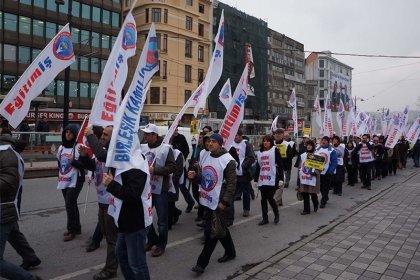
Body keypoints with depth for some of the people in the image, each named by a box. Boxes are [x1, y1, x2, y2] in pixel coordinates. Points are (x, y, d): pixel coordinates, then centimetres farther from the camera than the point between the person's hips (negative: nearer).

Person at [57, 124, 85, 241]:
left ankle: (72, 230, 6)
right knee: (71, 205, 14)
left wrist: (73, 161, -30)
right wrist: (59, 175, 20)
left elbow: (84, 165, -14)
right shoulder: (61, 148, 11)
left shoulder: (78, 147, -11)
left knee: (69, 205, -7)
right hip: (64, 181, 7)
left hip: (75, 181, -7)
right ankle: (76, 227, 26)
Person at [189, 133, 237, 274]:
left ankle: (202, 263, 8)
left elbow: (231, 183, -15)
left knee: (211, 232, -2)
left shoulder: (228, 160, -14)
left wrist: (225, 202, -19)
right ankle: (230, 252, 38)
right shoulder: (206, 157, 10)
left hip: (218, 202, -8)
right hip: (207, 200, 8)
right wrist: (195, 175, -2)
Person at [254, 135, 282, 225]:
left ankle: (276, 214, 20)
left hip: (272, 179, -5)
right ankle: (265, 218, 17)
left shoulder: (275, 150, 0)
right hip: (262, 180, 5)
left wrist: (281, 178, -11)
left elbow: (280, 165, -5)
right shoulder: (260, 152, 15)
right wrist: (255, 180, 13)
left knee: (270, 198, -6)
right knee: (263, 199, 7)